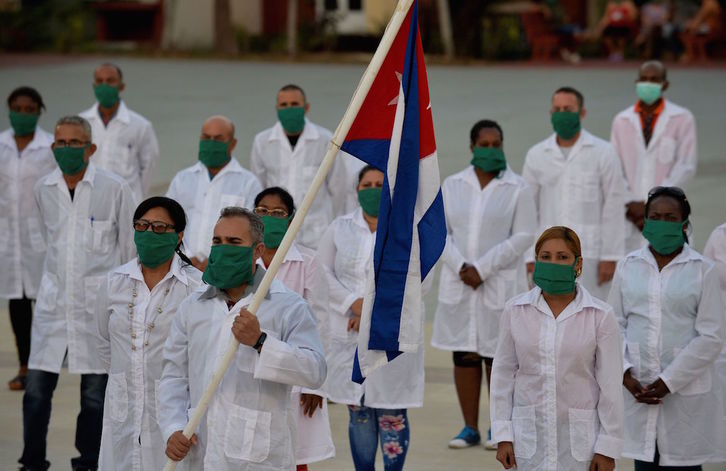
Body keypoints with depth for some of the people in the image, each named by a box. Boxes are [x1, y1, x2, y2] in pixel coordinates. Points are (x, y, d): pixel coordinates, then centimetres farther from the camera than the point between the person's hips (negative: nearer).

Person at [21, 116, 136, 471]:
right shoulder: (43, 189, 5)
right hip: (53, 300, 3)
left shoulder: (114, 188, -5)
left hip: (98, 303, -3)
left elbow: (130, 247, 5)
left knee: (95, 394, 1)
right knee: (36, 389, -1)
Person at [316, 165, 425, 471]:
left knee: (391, 413, -2)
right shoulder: (340, 228, 9)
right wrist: (354, 303, -11)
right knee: (358, 412, 6)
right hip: (349, 336, 3)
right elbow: (324, 273, 4)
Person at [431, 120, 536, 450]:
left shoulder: (517, 188, -1)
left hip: (500, 284, -3)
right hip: (458, 285, 3)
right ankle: (470, 428, 9)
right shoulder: (453, 185, 8)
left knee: (497, 356, -1)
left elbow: (523, 236, -8)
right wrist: (461, 268, -11)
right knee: (464, 355, 3)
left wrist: (482, 269, -13)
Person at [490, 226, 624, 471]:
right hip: (530, 439, 2)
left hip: (579, 440, -1)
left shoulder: (600, 315, -3)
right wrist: (503, 436, 3)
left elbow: (610, 385, -2)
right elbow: (503, 374, 7)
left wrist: (608, 448, -4)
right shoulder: (516, 311, 3)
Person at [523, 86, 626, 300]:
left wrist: (610, 257, -7)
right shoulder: (537, 155, 9)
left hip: (589, 255, -3)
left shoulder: (603, 153, 1)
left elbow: (613, 209, -2)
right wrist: (528, 256, 4)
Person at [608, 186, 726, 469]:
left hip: (686, 394, -3)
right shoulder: (629, 266, 8)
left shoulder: (702, 271, -2)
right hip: (638, 391, 3)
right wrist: (625, 374, -8)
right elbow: (615, 324, 8)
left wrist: (669, 382, -12)